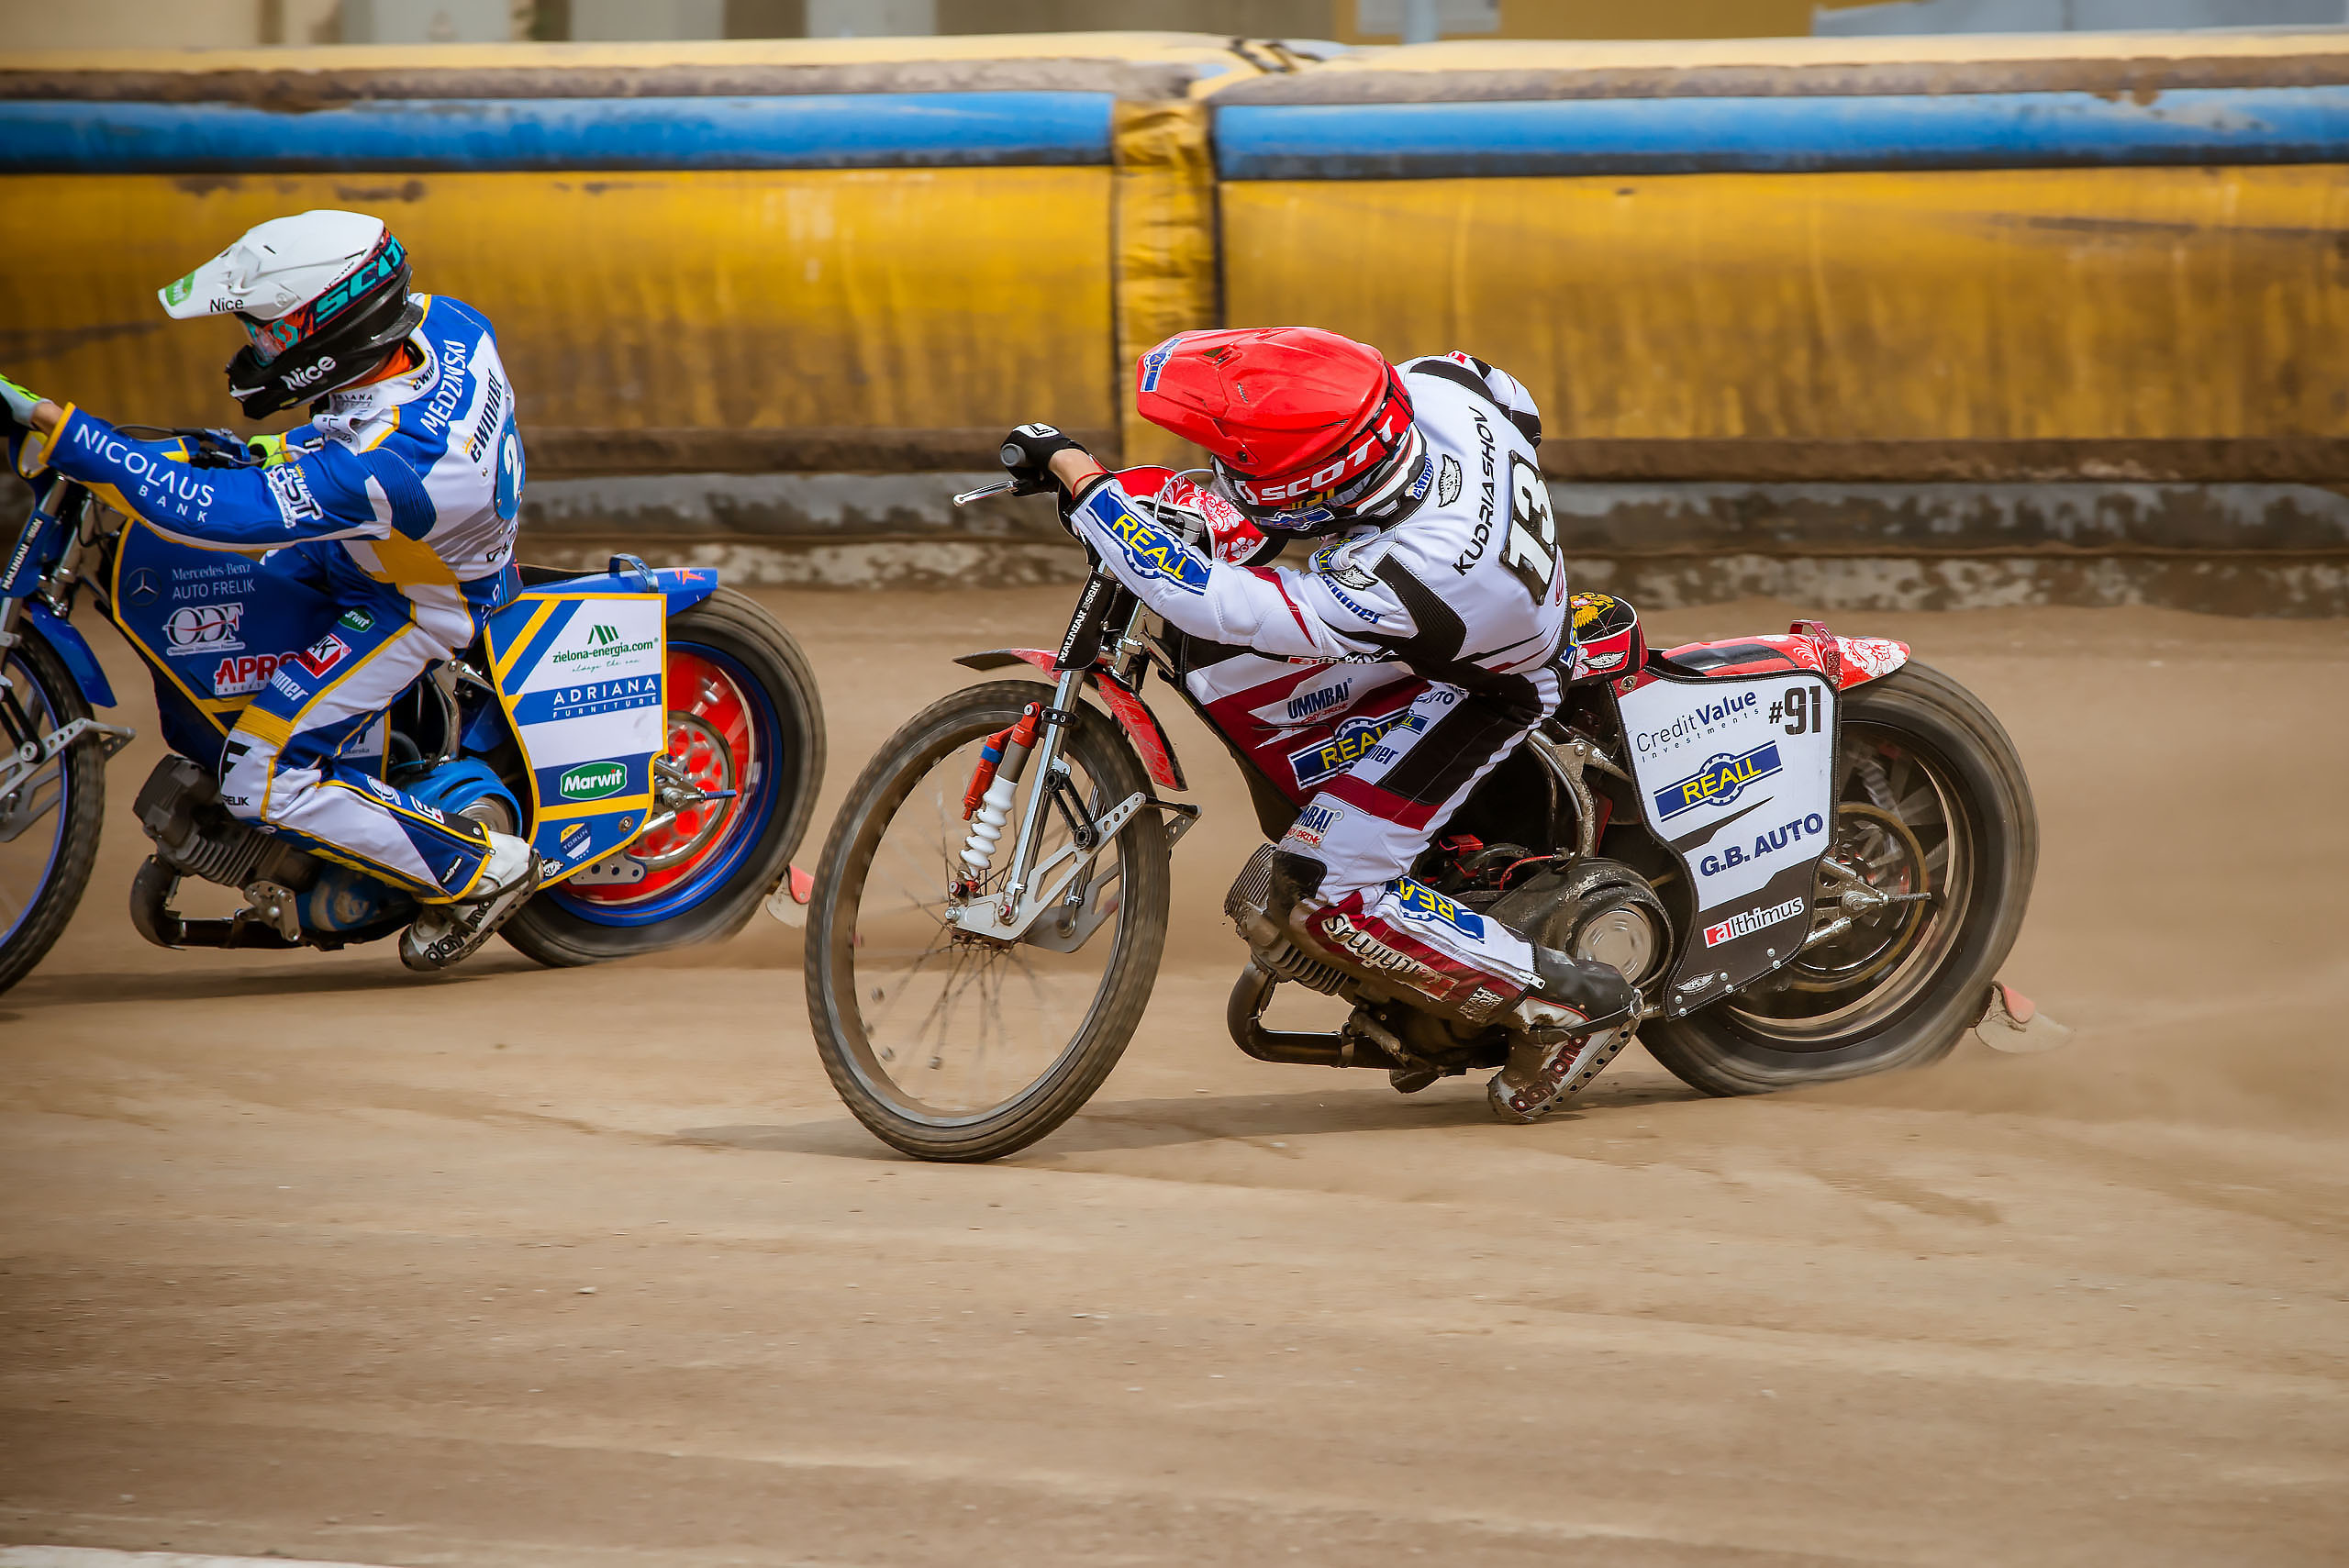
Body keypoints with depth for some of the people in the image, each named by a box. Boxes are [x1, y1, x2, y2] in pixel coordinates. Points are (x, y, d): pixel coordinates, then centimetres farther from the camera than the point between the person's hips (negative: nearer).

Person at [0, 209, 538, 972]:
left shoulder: (381, 466, -43)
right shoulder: (438, 321, -18)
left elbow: (206, 510, -42)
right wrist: (273, 449, 4)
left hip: (411, 606, -9)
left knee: (264, 781, -9)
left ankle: (482, 867, 4)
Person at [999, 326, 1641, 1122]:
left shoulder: (1400, 585, -46)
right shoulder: (1436, 388, -27)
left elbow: (1201, 594, -42)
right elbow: (1516, 407, 0)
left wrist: (1073, 473, -34)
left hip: (1479, 686, -8)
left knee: (1325, 891, -9)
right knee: (1220, 665, 0)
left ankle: (1573, 1003, 3)